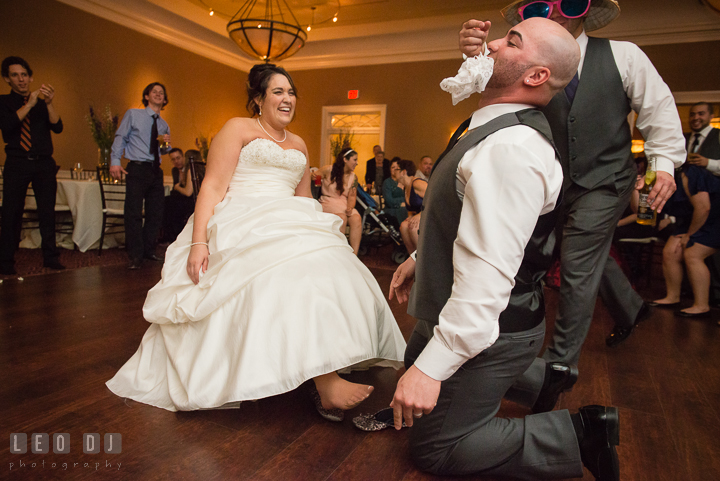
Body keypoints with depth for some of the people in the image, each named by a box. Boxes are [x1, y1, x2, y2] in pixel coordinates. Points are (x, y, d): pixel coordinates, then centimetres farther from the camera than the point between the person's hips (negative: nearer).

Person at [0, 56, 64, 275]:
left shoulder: (42, 103, 14)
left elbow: (58, 127, 0)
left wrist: (49, 103, -14)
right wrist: (29, 104, -15)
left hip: (44, 163, 1)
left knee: (47, 210, -2)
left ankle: (51, 257, 3)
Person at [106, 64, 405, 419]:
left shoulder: (299, 145, 25)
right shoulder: (238, 129, 7)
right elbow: (212, 187, -4)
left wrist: (317, 227, 12)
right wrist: (198, 242, -16)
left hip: (290, 229, 7)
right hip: (243, 228, -6)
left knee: (327, 269, -21)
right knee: (292, 272, -32)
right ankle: (325, 383, -34)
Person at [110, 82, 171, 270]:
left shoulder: (164, 125, 18)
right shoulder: (133, 114, 6)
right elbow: (120, 138, 0)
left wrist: (167, 144, 1)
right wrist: (115, 160, -13)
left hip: (156, 171, 5)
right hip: (137, 169, -5)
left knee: (156, 213, 6)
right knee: (134, 213, -8)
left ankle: (148, 250, 19)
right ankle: (135, 255, -1)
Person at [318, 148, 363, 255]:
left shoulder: (353, 177, 10)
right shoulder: (328, 170, -3)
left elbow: (352, 196, 5)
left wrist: (350, 208, -16)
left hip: (344, 204, 4)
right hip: (328, 202, -4)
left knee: (357, 218, -27)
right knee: (342, 218, -34)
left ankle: (354, 255, -27)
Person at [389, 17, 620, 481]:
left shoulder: (511, 148, -28)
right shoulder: (494, 128, 6)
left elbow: (488, 274, -34)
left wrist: (432, 367, -30)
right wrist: (419, 259, 20)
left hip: (488, 329, -9)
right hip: (457, 314, 10)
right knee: (414, 368, 31)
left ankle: (578, 432, 8)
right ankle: (529, 378, 34)